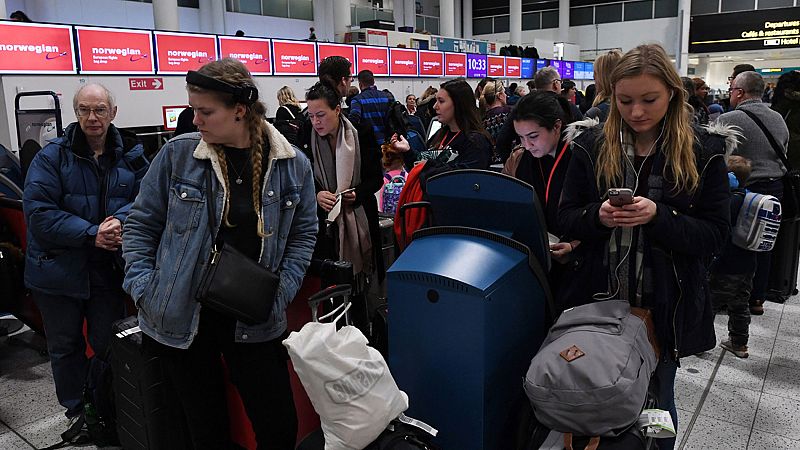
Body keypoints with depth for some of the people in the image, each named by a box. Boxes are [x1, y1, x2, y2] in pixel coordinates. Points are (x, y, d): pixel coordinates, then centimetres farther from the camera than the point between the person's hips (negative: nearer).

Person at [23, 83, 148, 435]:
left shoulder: (131, 155, 1)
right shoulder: (52, 156, -7)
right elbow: (38, 212, -14)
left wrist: (121, 220, -23)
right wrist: (91, 234, -22)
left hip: (110, 270, 1)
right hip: (59, 270, -1)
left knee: (108, 344, 14)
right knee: (65, 346, 15)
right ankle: (76, 412, 36)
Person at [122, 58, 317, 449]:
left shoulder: (292, 165, -4)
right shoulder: (177, 155, -6)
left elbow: (303, 233, 5)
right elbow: (141, 224, 4)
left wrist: (280, 292, -6)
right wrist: (143, 291, -4)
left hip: (255, 321, 0)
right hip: (181, 316, 0)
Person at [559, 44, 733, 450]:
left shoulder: (703, 152, -6)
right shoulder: (591, 145, -2)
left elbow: (714, 235, -7)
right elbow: (567, 217, 0)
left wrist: (658, 216, -24)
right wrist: (599, 217, -21)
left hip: (665, 306, -1)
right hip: (600, 299, 1)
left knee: (655, 400, 17)